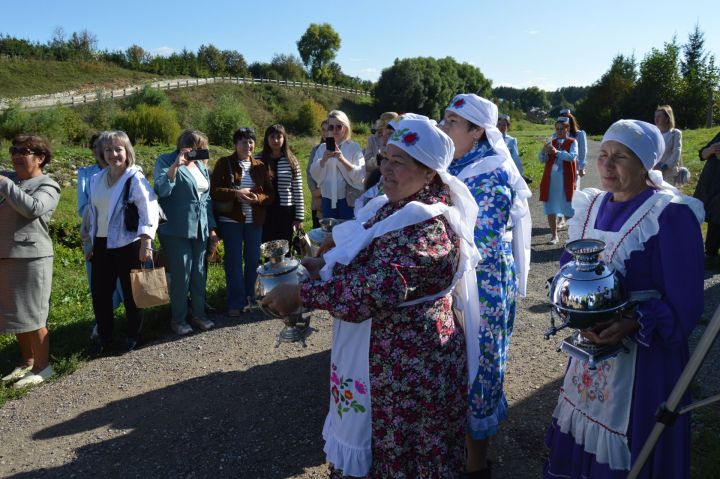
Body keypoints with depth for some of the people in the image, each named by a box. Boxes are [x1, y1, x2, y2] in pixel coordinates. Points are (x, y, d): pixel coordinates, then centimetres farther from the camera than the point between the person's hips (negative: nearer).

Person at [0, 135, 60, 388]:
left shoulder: (47, 186, -5)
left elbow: (32, 207, -23)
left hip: (31, 257, -6)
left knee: (31, 314, 1)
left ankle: (42, 366, 14)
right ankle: (27, 360, 30)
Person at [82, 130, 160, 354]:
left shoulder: (135, 179, -11)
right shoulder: (97, 179, 9)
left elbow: (149, 212, -17)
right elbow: (93, 212, 17)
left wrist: (146, 243, -23)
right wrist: (92, 243, 17)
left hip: (128, 245, -6)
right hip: (102, 245, 6)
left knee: (131, 292, 6)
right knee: (99, 293, 10)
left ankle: (133, 335, 23)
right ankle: (104, 336, 26)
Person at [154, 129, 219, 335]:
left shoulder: (201, 166, 15)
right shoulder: (165, 161, -2)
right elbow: (162, 190, -16)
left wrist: (212, 229, 14)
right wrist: (175, 166, -25)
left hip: (200, 230, 6)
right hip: (177, 231, -5)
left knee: (199, 274, 9)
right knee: (181, 275, -3)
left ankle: (198, 314, 22)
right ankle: (178, 319, 12)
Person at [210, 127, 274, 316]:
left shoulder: (260, 166, 8)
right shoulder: (224, 164, -2)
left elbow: (270, 194, 6)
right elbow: (214, 190, -10)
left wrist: (258, 198, -15)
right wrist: (236, 194, -22)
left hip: (255, 221, 3)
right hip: (231, 221, -3)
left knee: (253, 260, 10)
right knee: (234, 261, 2)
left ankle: (250, 298, 27)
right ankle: (236, 303, 11)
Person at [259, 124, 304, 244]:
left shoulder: (292, 162, 2)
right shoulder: (258, 160, 0)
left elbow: (298, 191, 2)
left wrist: (299, 217, -1)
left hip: (286, 212, 1)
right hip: (265, 211, 0)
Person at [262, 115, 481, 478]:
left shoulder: (428, 227, -27)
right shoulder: (396, 207, 4)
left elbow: (378, 287, -34)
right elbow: (364, 260, 15)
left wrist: (301, 294, -28)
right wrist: (324, 265, -2)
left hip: (408, 364, -9)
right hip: (376, 352, 9)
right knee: (369, 438, 25)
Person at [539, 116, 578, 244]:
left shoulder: (572, 142, 3)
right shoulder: (551, 142, 13)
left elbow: (573, 157, -16)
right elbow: (542, 160, 4)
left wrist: (557, 152, -30)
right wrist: (544, 151, -18)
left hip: (566, 180, -4)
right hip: (550, 179, 4)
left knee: (568, 210, -1)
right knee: (550, 209, 6)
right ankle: (554, 235, 16)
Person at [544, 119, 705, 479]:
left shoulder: (671, 214, -16)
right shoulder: (591, 205, 3)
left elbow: (683, 304, -17)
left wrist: (632, 323, -32)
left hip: (645, 353, -5)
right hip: (589, 343, 6)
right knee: (585, 431, 20)